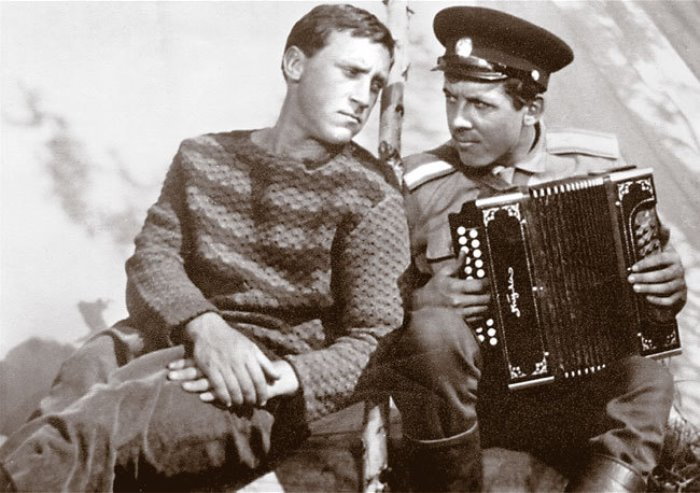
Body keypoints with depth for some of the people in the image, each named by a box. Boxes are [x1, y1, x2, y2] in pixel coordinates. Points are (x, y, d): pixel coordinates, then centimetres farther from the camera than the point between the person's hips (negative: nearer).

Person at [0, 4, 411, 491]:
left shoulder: (370, 193, 3)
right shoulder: (203, 158, 16)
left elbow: (376, 344, -3)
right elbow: (152, 256, 5)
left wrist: (286, 377, -22)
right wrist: (203, 325, -18)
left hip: (263, 379, -4)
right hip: (169, 340, 4)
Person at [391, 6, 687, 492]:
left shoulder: (598, 168, 2)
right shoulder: (419, 186, -3)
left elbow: (651, 269, 11)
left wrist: (670, 285, -12)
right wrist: (422, 301, -19)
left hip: (563, 394, 2)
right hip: (454, 394, -1)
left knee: (648, 382, -28)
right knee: (434, 331, -33)